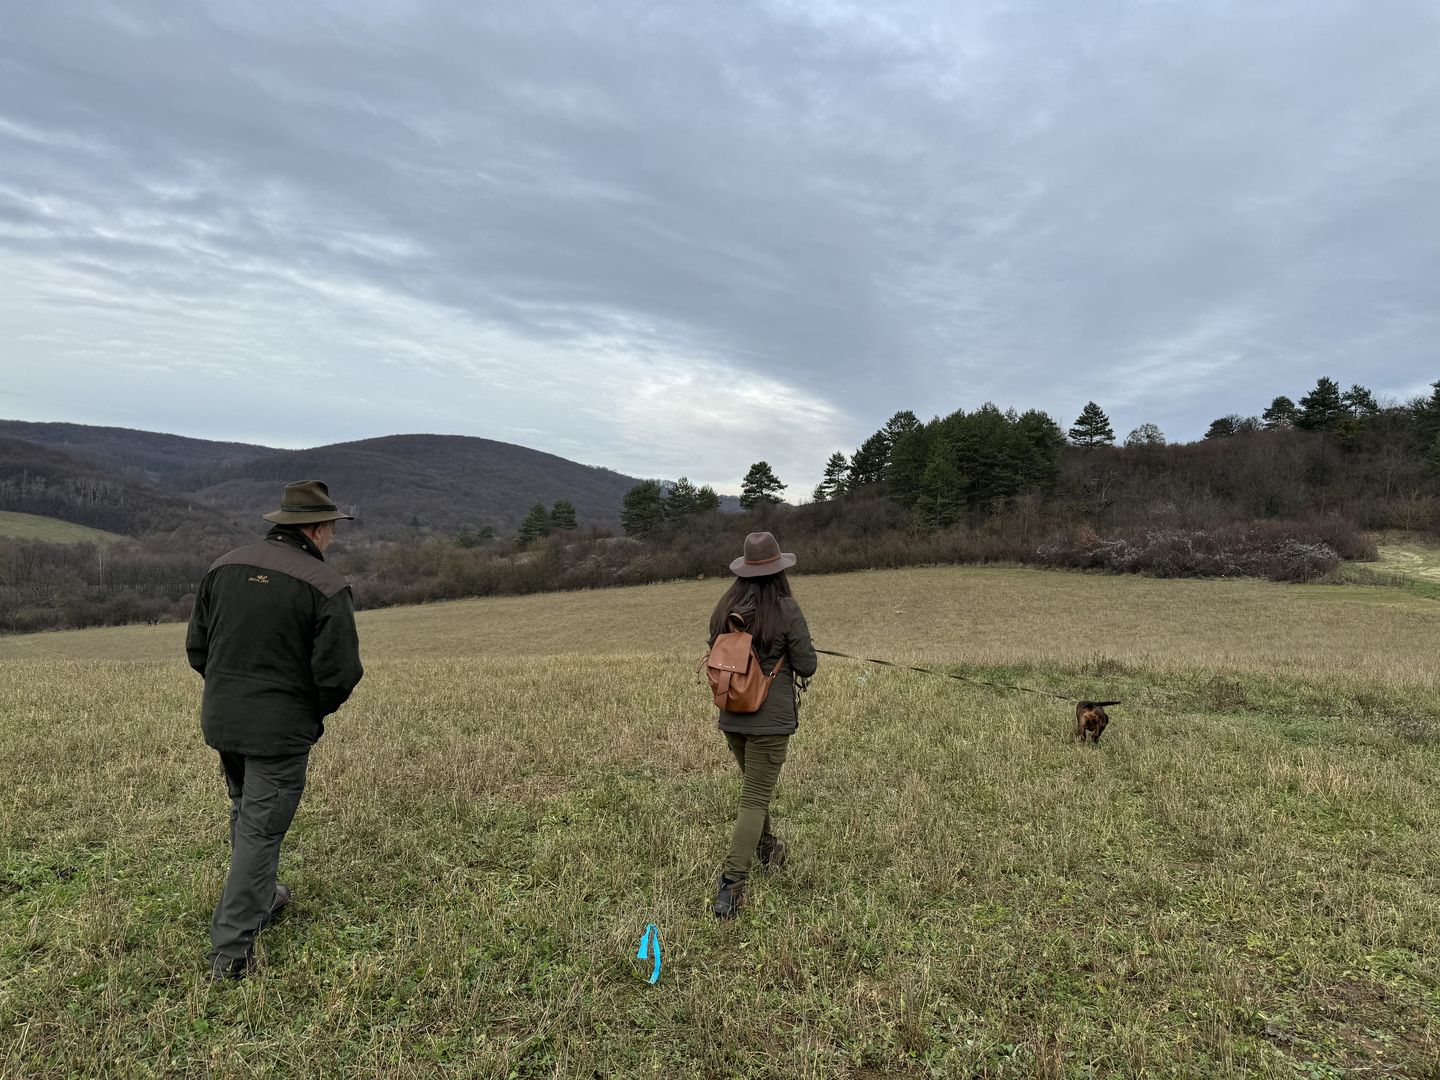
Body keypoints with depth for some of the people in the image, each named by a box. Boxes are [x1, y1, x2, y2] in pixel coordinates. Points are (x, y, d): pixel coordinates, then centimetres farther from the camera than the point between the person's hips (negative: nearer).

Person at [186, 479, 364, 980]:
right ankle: (231, 951, 10)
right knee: (261, 830, 4)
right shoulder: (326, 585, -17)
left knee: (245, 814, 25)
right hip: (280, 728, -6)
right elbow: (339, 673, -17)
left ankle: (259, 899, 44)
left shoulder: (225, 566, 2)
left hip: (221, 719, 7)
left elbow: (196, 646, 9)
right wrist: (316, 710, 4)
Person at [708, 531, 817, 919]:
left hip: (731, 716, 5)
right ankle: (731, 884, -4)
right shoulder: (786, 610, -16)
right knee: (755, 799, 1)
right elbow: (807, 666, -11)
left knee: (755, 786, 26)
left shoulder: (725, 608, -1)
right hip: (771, 718, -5)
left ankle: (766, 847, 46)